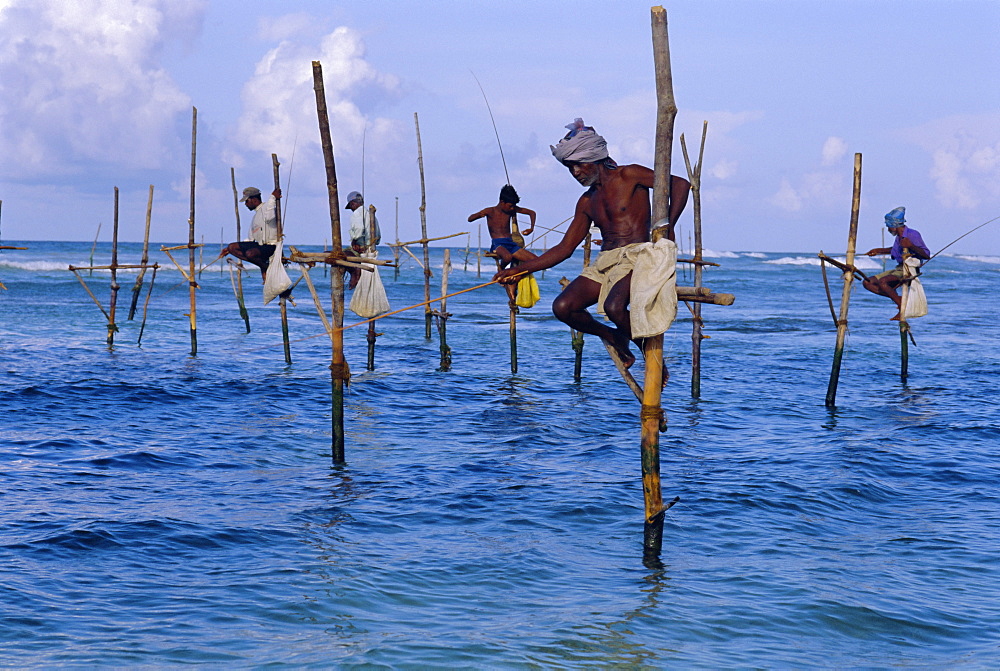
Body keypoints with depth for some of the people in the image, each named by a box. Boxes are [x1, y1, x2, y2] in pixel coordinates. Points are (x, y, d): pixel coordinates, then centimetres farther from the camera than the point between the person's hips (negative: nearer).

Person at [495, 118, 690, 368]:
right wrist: (520, 269, 13)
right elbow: (564, 248, 20)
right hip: (604, 263, 7)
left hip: (636, 256, -7)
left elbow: (680, 184, -5)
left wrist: (668, 227, -15)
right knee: (563, 307, -16)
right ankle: (613, 337, 10)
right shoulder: (587, 202, 19)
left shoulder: (628, 176, 1)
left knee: (614, 307, -34)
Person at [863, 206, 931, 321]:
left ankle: (902, 309, -20)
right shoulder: (899, 236, 11)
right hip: (899, 269, 9)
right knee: (867, 283, 1)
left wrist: (911, 246, -32)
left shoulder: (913, 234, -14)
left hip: (909, 271, -9)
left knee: (882, 282, -33)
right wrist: (879, 251, 36)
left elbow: (927, 255, -20)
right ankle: (898, 299, -4)